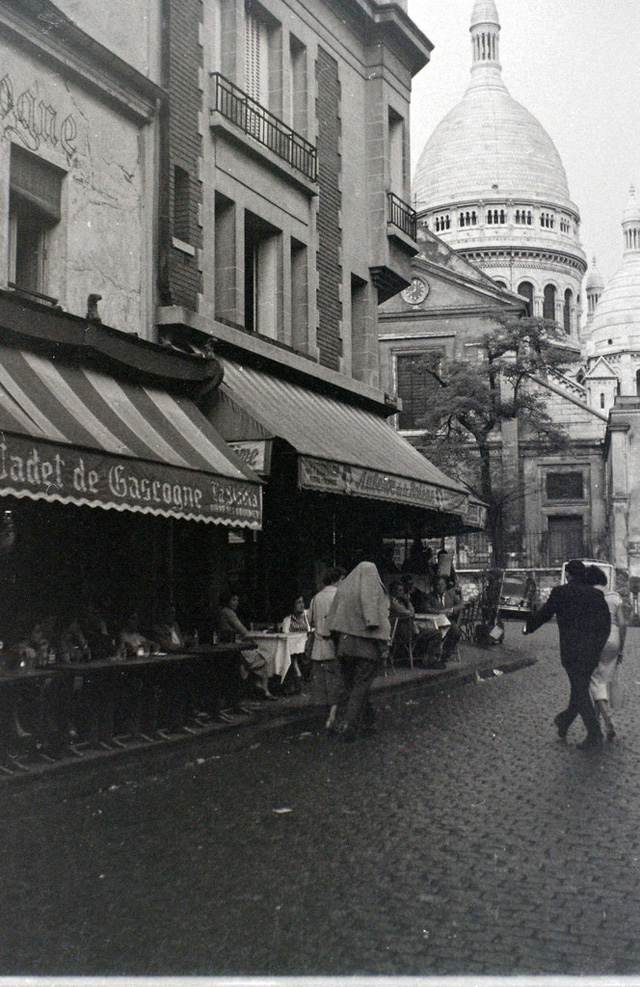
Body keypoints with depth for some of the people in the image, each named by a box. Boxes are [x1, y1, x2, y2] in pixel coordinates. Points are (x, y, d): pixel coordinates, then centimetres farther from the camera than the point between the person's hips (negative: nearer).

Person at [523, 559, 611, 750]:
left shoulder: (560, 593, -5)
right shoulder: (597, 595, 7)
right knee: (580, 688, 17)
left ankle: (594, 735, -7)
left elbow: (543, 614, 4)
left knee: (580, 691, 0)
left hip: (572, 651, -5)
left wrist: (528, 628, 21)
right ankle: (564, 723, 33)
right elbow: (606, 624, 8)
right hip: (593, 652, 5)